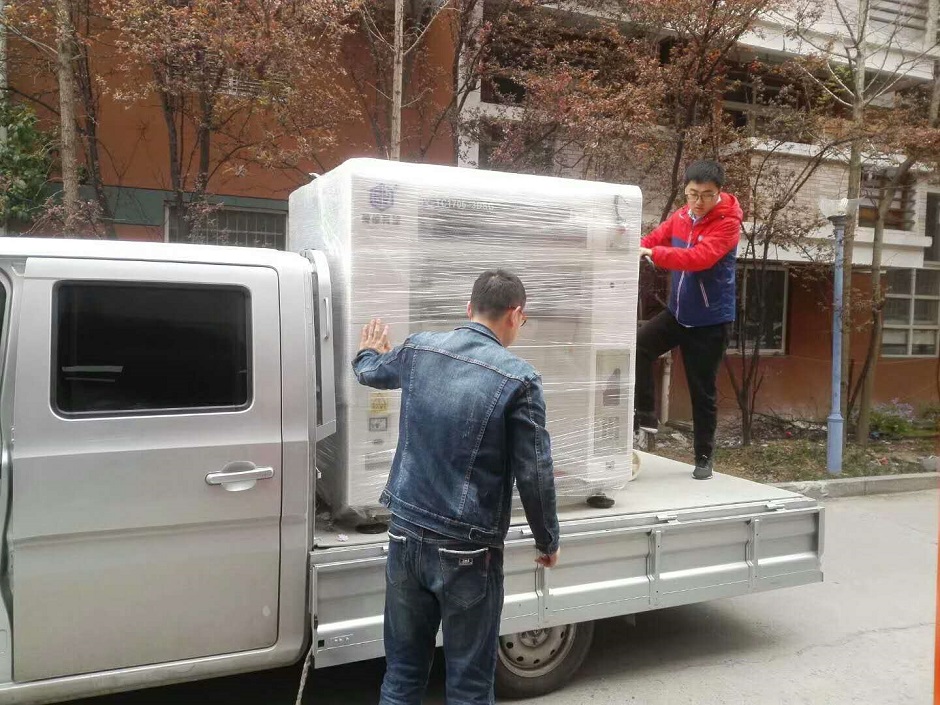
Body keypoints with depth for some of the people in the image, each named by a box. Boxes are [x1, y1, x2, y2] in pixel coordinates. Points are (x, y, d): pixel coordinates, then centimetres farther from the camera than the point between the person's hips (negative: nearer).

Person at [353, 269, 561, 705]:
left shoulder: (419, 349, 1)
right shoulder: (518, 378, -13)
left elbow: (371, 373, 24)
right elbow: (534, 474, -10)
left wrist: (366, 353, 48)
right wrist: (548, 541, 6)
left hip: (406, 535, 5)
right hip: (467, 551, -4)